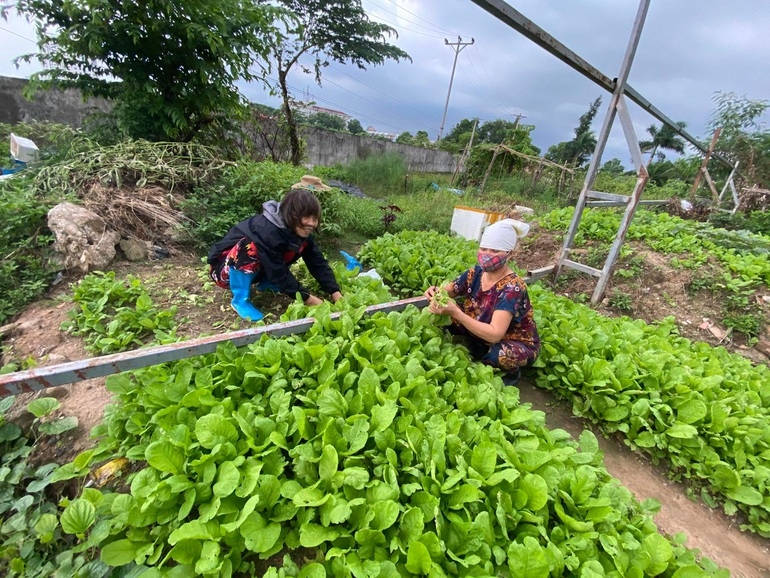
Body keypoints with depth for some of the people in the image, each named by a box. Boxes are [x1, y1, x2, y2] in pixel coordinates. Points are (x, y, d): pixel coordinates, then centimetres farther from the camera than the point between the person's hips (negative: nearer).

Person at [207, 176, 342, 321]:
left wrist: (335, 292, -20)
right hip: (224, 267, -7)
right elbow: (278, 273, -31)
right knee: (250, 247, -37)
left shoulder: (300, 232, -12)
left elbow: (318, 263, -12)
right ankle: (240, 300, -18)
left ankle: (265, 284, 9)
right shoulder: (268, 232, -35)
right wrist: (305, 297, -28)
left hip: (254, 270, 7)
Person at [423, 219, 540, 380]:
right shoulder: (475, 273, -12)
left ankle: (511, 373, -1)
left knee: (497, 355, -38)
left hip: (518, 345, -5)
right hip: (483, 334, 5)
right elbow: (448, 291, 1)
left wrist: (455, 312, -45)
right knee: (442, 318, -10)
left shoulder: (512, 288, -31)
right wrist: (436, 292, -24)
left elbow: (494, 334, -38)